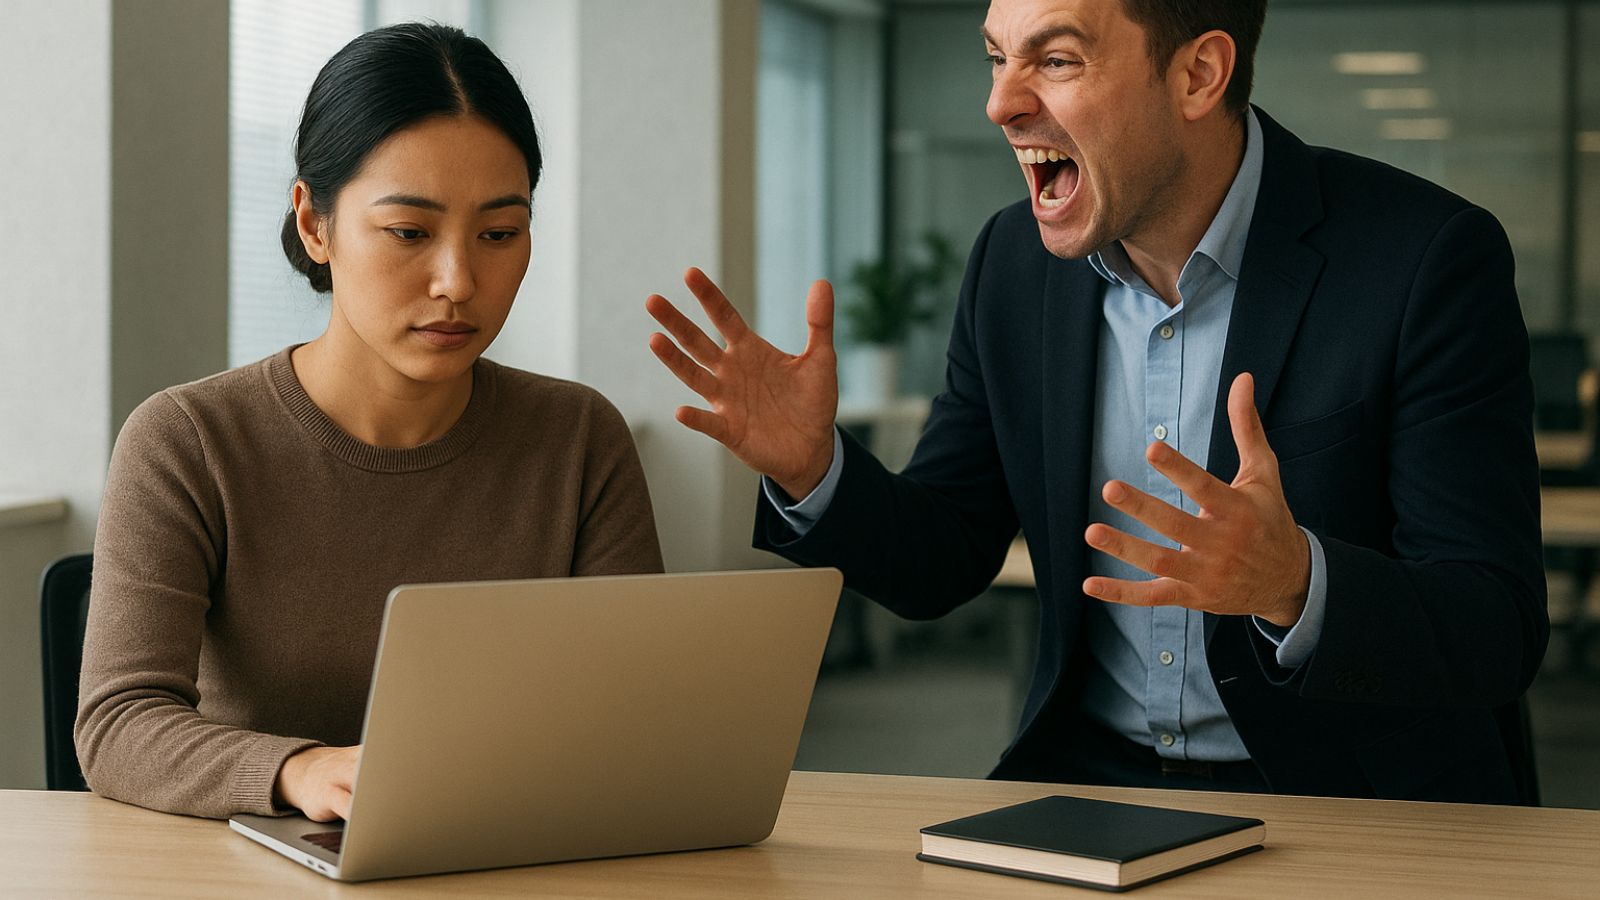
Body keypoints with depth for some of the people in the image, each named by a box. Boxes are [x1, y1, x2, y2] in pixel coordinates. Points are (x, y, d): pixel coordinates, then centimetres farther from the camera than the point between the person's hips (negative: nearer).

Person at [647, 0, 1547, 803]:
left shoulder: (1433, 260, -13)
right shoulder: (1015, 262, 3)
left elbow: (1501, 637, -16)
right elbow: (942, 562, 10)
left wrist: (1294, 585, -36)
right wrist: (811, 469, -10)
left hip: (1354, 804, -3)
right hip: (1087, 775, 3)